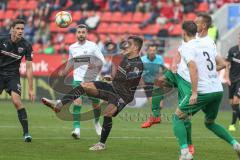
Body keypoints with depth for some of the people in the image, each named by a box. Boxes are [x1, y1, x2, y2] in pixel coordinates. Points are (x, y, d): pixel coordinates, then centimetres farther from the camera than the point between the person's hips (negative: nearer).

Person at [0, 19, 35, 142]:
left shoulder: (26, 46, -9)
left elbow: (29, 68, -6)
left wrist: (31, 89, -8)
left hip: (13, 76, -1)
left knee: (16, 101, -20)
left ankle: (26, 132, -16)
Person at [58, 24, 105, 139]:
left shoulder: (92, 46, -4)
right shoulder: (72, 47, 7)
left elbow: (102, 60, -4)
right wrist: (65, 72, 23)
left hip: (93, 79, -1)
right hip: (78, 79, 1)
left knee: (96, 104, 8)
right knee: (77, 101, -19)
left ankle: (97, 122, 40)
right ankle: (76, 128, -23)